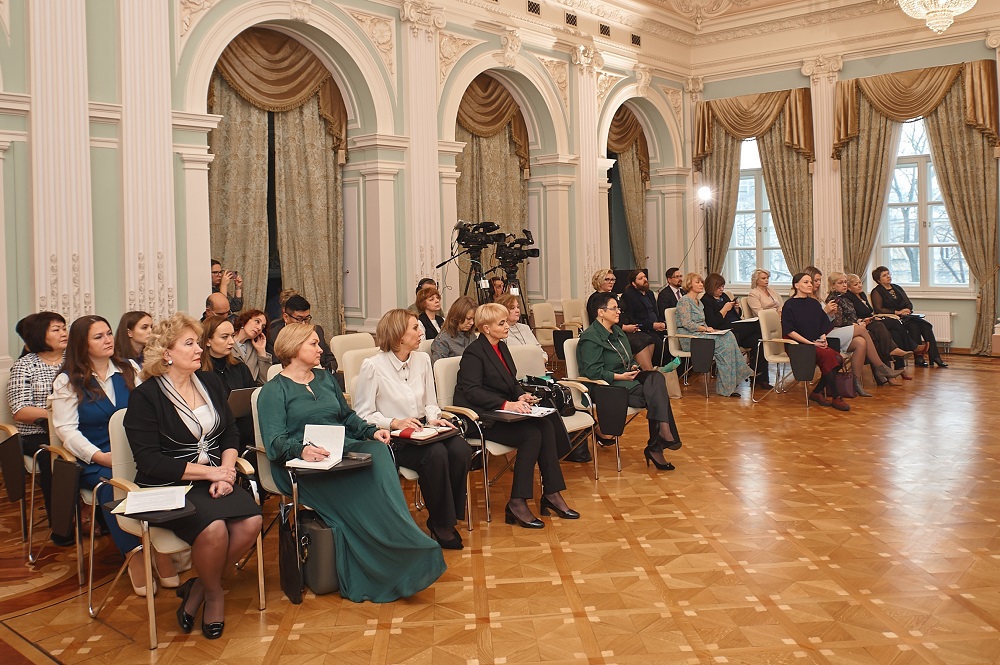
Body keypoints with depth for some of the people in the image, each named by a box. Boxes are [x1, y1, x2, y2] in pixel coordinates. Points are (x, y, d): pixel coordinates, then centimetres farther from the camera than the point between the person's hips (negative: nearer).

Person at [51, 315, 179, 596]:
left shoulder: (129, 370, 14)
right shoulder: (68, 382, 6)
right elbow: (66, 428, -3)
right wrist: (99, 456, -17)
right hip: (94, 461, -2)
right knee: (113, 483, -35)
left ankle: (164, 552, -25)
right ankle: (134, 557, -24)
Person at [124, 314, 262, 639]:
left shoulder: (210, 382, 11)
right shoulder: (144, 397, -7)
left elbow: (231, 433, 14)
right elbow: (150, 462, -13)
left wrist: (226, 470, -6)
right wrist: (210, 472, -15)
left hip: (214, 480, 5)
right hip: (169, 487, -5)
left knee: (251, 521, -22)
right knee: (213, 528, -31)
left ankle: (198, 587, 1)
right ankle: (213, 593, 1)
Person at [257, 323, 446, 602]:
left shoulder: (326, 379, 24)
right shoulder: (273, 391, 4)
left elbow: (348, 417, 26)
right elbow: (274, 442, -9)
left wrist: (372, 431, 5)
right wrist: (302, 450, -30)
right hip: (304, 464, -5)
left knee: (378, 451, -30)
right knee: (360, 488, -33)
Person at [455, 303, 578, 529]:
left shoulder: (501, 347, 16)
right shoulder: (473, 353, -10)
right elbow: (472, 392, -20)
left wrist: (521, 395, -1)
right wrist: (506, 404, -30)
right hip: (481, 419, -8)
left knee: (547, 425, -16)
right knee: (532, 434, -27)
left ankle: (551, 494, -12)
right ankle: (517, 504, -22)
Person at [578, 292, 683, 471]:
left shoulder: (617, 331, 20)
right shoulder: (590, 338, -8)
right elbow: (593, 372, -16)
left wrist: (633, 367, 4)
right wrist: (621, 376, -19)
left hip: (624, 378, 8)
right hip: (605, 387, -8)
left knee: (656, 377, -23)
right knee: (656, 396, -26)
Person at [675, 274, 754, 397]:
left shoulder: (699, 302, 23)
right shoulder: (685, 300, -5)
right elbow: (687, 324, -15)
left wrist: (710, 329, 4)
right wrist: (705, 329, -15)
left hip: (701, 333, 8)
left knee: (728, 336, -18)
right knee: (723, 342, -25)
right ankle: (726, 386, -21)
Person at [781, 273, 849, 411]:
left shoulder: (814, 304, 17)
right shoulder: (790, 305, -3)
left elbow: (823, 325, 19)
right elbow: (789, 331, -10)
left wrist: (822, 339, -2)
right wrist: (810, 343, -16)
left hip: (816, 344, 6)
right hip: (797, 345, -6)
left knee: (838, 358, -21)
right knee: (827, 355, -30)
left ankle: (817, 392, -7)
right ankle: (835, 397, -22)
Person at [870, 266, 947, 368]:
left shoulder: (897, 288, 23)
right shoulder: (877, 292, 2)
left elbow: (909, 303, 19)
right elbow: (879, 310, -11)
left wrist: (907, 310, -4)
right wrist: (897, 312, -15)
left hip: (905, 317, 6)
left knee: (926, 325, -20)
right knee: (913, 324, -32)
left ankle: (934, 356, -26)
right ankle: (918, 357, -32)